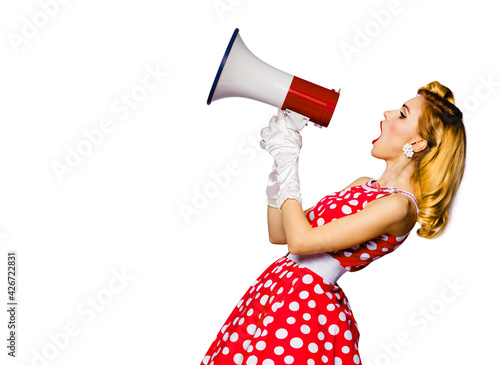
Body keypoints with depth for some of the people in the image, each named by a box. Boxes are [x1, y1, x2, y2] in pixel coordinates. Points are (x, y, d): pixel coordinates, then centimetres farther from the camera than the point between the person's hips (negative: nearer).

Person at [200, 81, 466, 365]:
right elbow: (279, 234, 10)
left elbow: (300, 240, -21)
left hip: (306, 302, -8)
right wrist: (280, 158, 4)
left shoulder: (398, 206, -16)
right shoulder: (363, 185, 10)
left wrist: (288, 157, -13)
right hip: (275, 288, 8)